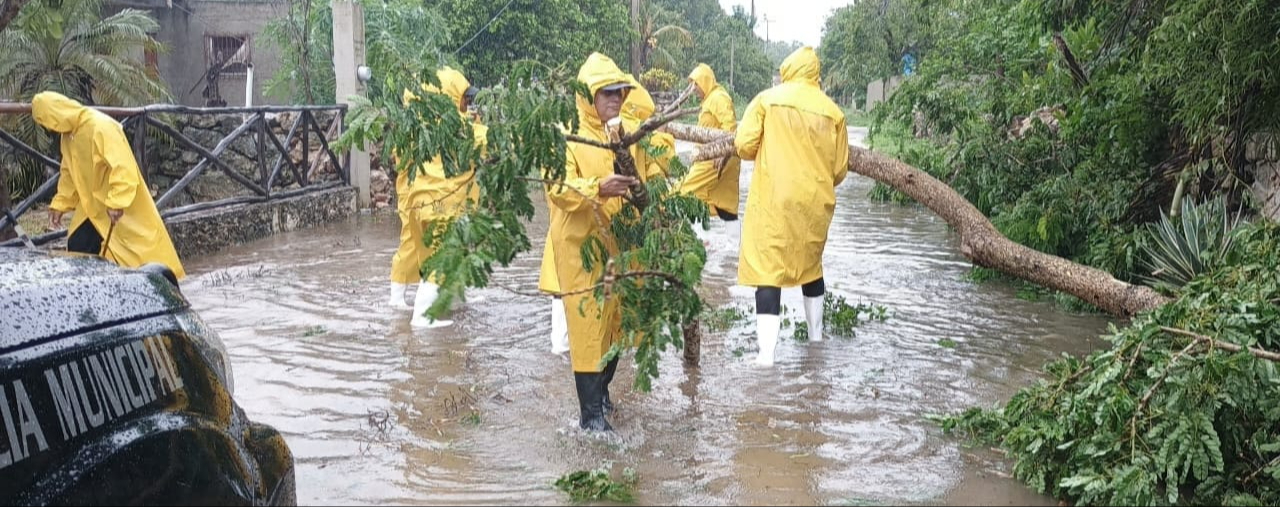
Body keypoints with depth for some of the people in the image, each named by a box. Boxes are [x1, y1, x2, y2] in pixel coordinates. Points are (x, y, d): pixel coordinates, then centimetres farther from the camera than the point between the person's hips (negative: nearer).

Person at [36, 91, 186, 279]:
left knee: (144, 252, -5)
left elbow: (123, 168, -32)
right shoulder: (69, 134, 5)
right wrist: (60, 205, 12)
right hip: (92, 208, 8)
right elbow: (69, 173, 17)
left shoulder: (101, 127, -23)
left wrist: (116, 202, -37)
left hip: (124, 209, -8)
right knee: (77, 248, 4)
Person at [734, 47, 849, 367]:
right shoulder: (832, 112, 5)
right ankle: (816, 335, 35)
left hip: (774, 200, -3)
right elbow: (840, 169, 6)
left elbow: (744, 146, -7)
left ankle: (767, 353, -16)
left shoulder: (767, 99, 0)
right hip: (816, 203, 4)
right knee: (810, 264, 23)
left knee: (768, 269, -5)